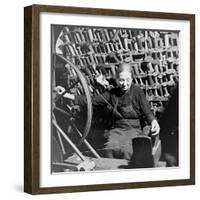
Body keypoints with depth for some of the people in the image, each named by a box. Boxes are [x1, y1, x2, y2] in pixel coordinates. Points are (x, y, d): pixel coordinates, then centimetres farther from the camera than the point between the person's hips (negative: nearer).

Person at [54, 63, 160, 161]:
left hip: (134, 129, -2)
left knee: (125, 149, -34)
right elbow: (92, 101, 6)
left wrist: (153, 121, -26)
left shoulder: (137, 92, 2)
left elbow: (147, 112, -2)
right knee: (110, 148, -31)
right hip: (116, 129, 3)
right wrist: (68, 95, -1)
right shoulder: (112, 93, 10)